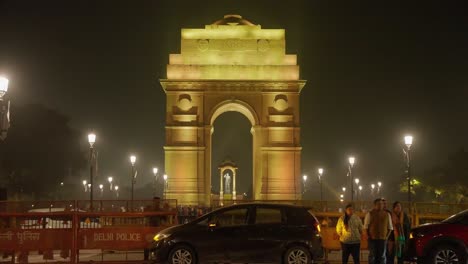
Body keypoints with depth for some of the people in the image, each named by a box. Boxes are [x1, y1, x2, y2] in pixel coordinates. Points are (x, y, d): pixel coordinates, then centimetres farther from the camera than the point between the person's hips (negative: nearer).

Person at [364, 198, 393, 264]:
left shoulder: (387, 214, 9)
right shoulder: (370, 214, 0)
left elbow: (390, 228, 14)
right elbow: (366, 227, 2)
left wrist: (387, 236, 3)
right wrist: (368, 236, -5)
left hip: (383, 239, 2)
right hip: (372, 239, -2)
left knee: (382, 257, 4)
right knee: (372, 256, 1)